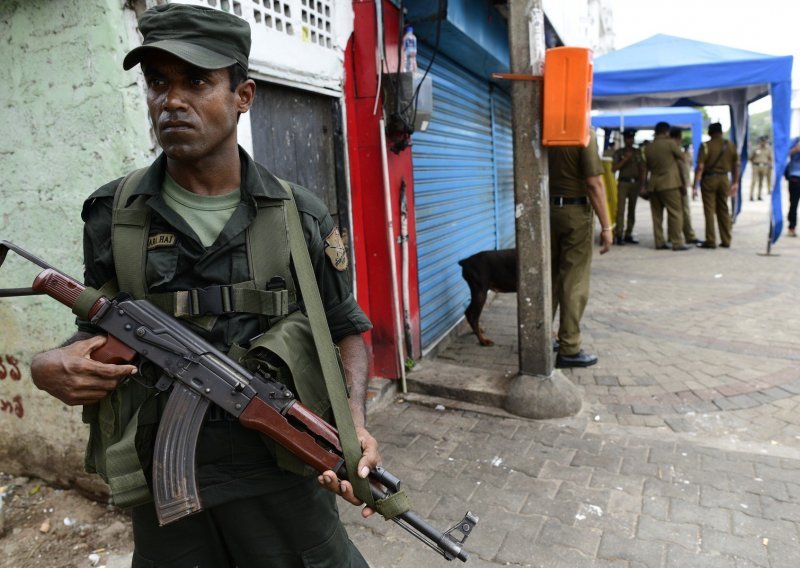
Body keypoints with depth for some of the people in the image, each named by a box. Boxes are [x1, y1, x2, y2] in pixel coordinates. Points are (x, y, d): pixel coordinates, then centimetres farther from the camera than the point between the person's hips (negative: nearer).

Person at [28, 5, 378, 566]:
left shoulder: (301, 216, -5)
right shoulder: (112, 215, -2)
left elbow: (347, 329, 3)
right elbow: (100, 332, 10)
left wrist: (354, 422, -12)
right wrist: (49, 366, -12)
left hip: (282, 476, -1)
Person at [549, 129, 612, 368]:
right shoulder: (584, 133, -11)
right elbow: (594, 183, -15)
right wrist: (606, 226, -11)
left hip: (547, 209, 6)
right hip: (574, 212, -6)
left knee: (549, 277, 15)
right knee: (574, 283, 0)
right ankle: (569, 350, 6)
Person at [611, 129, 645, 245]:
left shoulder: (638, 152, 13)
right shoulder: (619, 152, 4)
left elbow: (642, 168, 13)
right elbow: (614, 168, -5)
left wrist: (642, 182, 3)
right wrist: (625, 159, -13)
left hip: (635, 183, 4)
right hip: (623, 183, -4)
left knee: (632, 209, 4)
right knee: (620, 209, -12)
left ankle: (628, 234, 8)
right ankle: (619, 235, -14)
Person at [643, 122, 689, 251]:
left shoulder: (648, 148, 8)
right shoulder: (669, 143, -6)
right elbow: (682, 158, 4)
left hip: (654, 184, 5)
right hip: (669, 183, -5)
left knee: (657, 214, 8)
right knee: (675, 213, -2)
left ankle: (659, 242, 9)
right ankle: (677, 243, -4)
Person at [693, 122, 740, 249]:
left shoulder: (706, 146, -8)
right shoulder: (731, 146, 6)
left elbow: (700, 167, -15)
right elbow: (736, 165, 9)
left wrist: (695, 185, -13)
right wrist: (735, 182, 18)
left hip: (709, 179, -4)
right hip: (724, 179, 4)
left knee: (709, 211, 0)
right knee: (723, 210, 12)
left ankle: (710, 241, 0)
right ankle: (726, 241, 15)